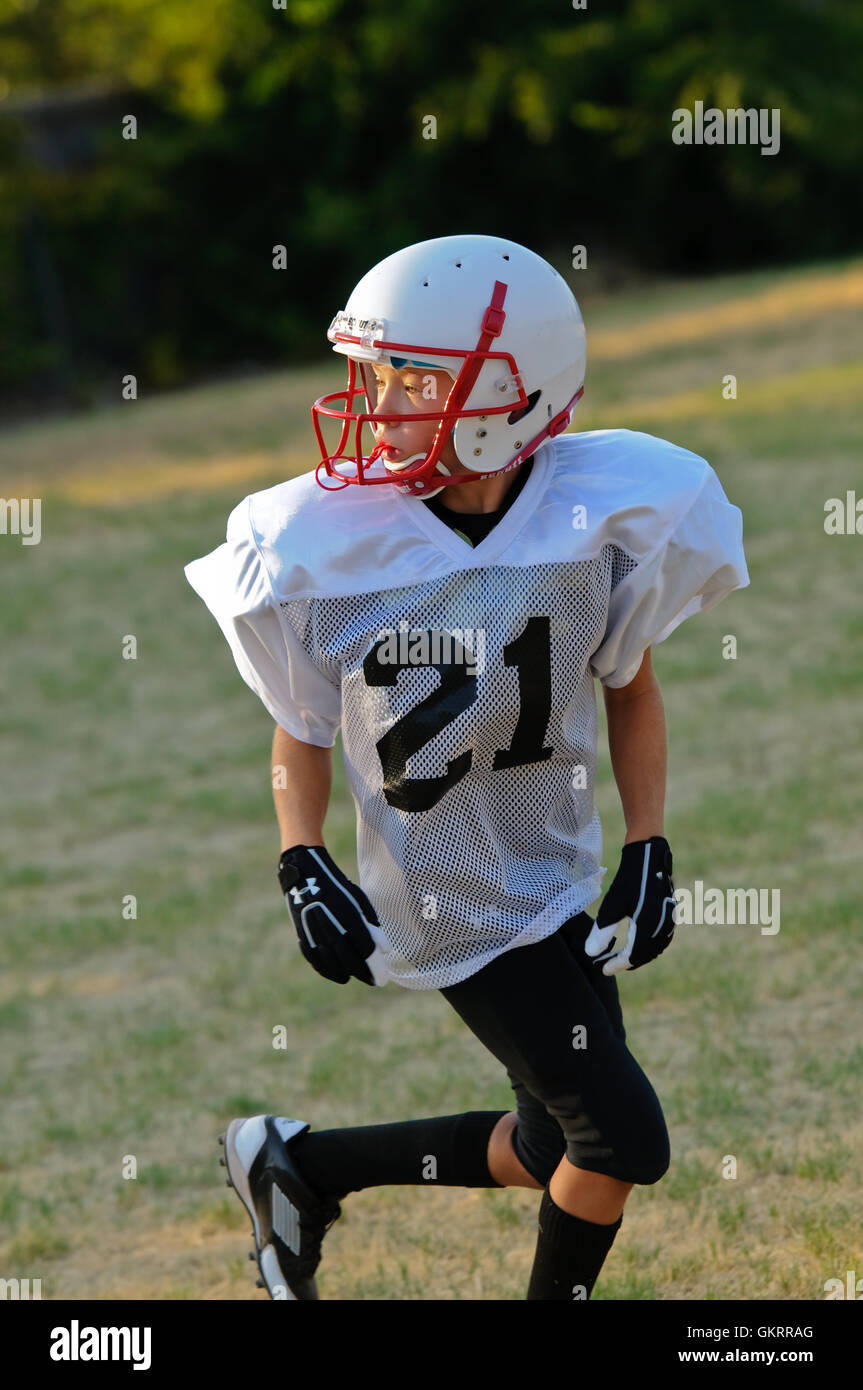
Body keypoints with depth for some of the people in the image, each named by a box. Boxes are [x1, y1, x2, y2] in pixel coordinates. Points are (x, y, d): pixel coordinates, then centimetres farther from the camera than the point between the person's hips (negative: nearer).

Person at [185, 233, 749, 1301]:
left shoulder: (602, 520, -11)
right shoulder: (328, 548, -15)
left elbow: (630, 688, 6)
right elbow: (299, 728, 0)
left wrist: (649, 852, -1)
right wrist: (301, 866, -13)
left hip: (561, 879, 5)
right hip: (449, 903, -4)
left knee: (557, 1154, 15)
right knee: (622, 1141, -6)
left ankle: (298, 1163, 31)